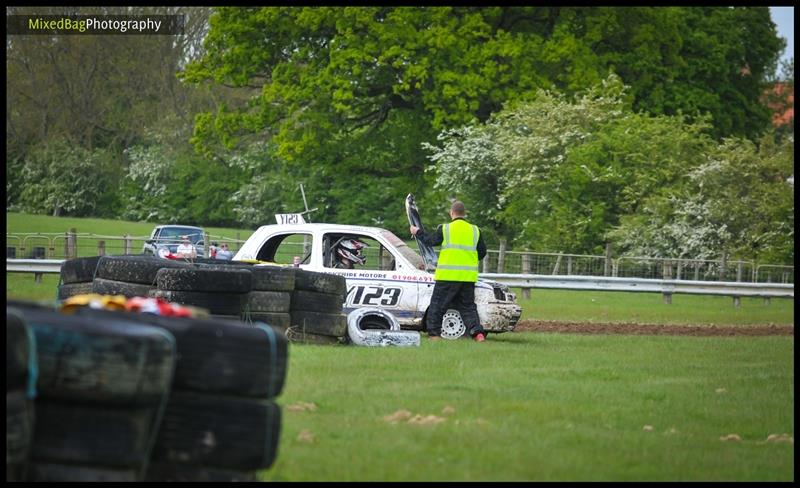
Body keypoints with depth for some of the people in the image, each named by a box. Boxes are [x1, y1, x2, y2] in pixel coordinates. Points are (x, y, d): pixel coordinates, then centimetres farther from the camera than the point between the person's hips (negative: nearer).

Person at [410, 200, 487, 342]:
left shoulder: (445, 229, -5)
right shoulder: (475, 231, 6)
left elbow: (430, 240, 7)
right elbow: (482, 252, 11)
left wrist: (417, 232, 25)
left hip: (448, 276, -3)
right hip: (468, 277, 3)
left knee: (437, 304, 8)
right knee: (468, 306, 10)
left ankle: (434, 333, 7)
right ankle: (478, 332, -5)